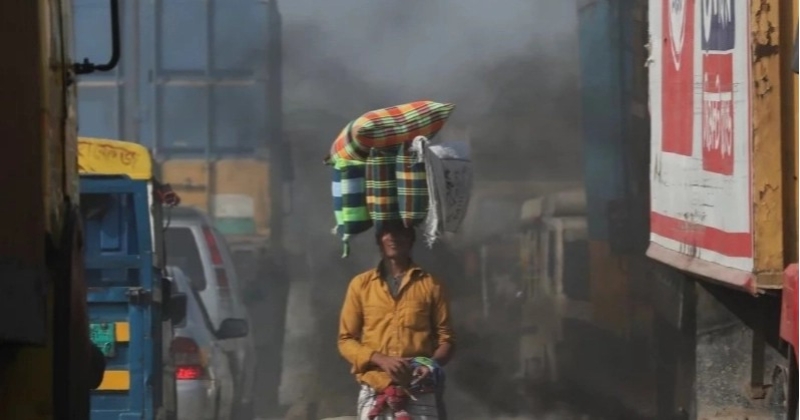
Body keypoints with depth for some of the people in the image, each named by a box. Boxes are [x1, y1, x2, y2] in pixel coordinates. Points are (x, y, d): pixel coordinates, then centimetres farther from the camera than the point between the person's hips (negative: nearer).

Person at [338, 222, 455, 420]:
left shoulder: (430, 285, 11)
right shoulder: (361, 284, 11)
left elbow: (445, 338, 11)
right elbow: (346, 340, 10)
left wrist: (431, 365, -12)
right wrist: (381, 359, -10)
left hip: (419, 394, 0)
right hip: (375, 393, 0)